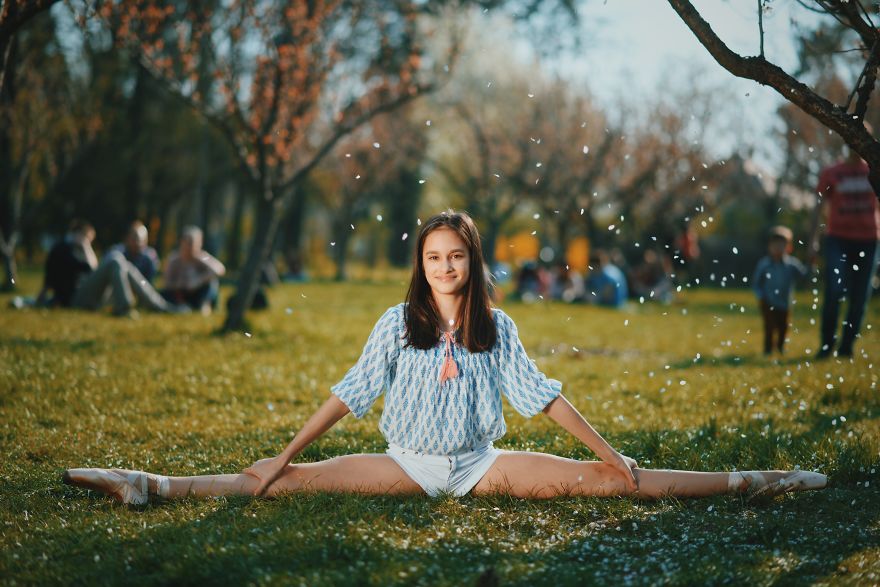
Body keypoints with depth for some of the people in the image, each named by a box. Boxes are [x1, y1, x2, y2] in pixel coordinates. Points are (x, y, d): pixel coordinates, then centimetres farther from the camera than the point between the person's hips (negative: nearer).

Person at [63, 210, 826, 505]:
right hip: (410, 463, 0)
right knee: (301, 481, -15)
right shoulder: (398, 323, -2)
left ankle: (756, 482, -12)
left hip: (481, 464, 0)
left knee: (593, 480, -11)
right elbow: (352, 392, -3)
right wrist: (286, 453, -9)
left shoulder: (497, 327, 1)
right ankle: (148, 487, -23)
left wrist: (609, 451, -1)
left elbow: (538, 393, 2)